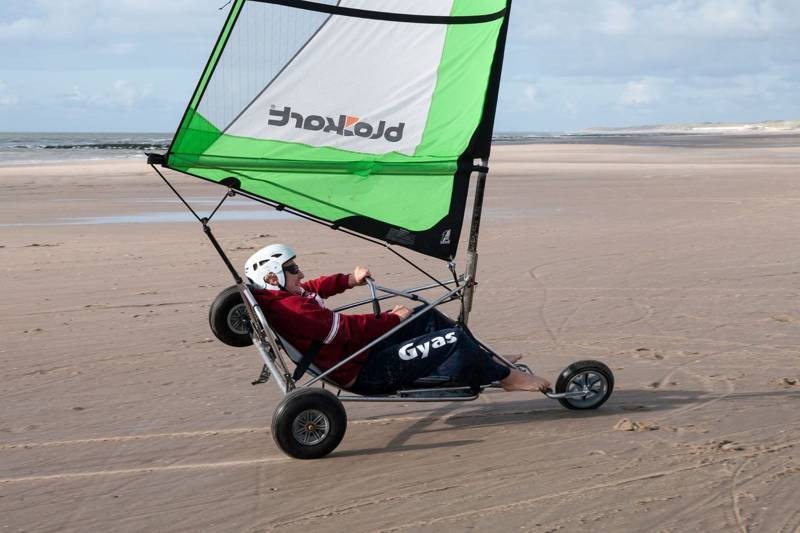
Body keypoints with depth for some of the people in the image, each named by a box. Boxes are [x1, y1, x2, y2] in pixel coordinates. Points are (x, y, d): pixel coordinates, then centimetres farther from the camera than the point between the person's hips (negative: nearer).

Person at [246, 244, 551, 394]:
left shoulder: (279, 295, 9)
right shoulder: (290, 309, -24)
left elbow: (312, 288, 32)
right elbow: (348, 329, -24)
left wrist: (350, 280, 19)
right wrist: (393, 318, -11)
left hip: (366, 349, 12)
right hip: (367, 375, -12)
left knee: (428, 317, 16)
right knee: (453, 340, -15)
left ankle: (488, 363, 22)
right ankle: (505, 378, 6)